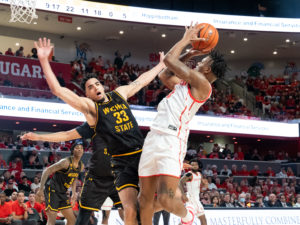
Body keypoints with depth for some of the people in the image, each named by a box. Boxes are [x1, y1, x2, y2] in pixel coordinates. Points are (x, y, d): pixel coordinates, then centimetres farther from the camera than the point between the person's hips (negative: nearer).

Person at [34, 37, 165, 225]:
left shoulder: (120, 93, 13)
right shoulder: (89, 106, -2)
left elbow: (142, 80, 27)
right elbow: (57, 90, -10)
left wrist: (162, 64, 35)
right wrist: (44, 60, -17)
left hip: (143, 154, 5)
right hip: (122, 162, -5)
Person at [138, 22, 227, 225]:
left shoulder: (202, 84, -5)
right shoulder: (184, 84, 21)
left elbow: (169, 60, -7)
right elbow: (164, 75, 35)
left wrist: (186, 39, 9)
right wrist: (188, 55, 29)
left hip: (172, 141, -9)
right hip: (153, 138, 9)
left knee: (167, 199, -18)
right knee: (145, 197, 11)